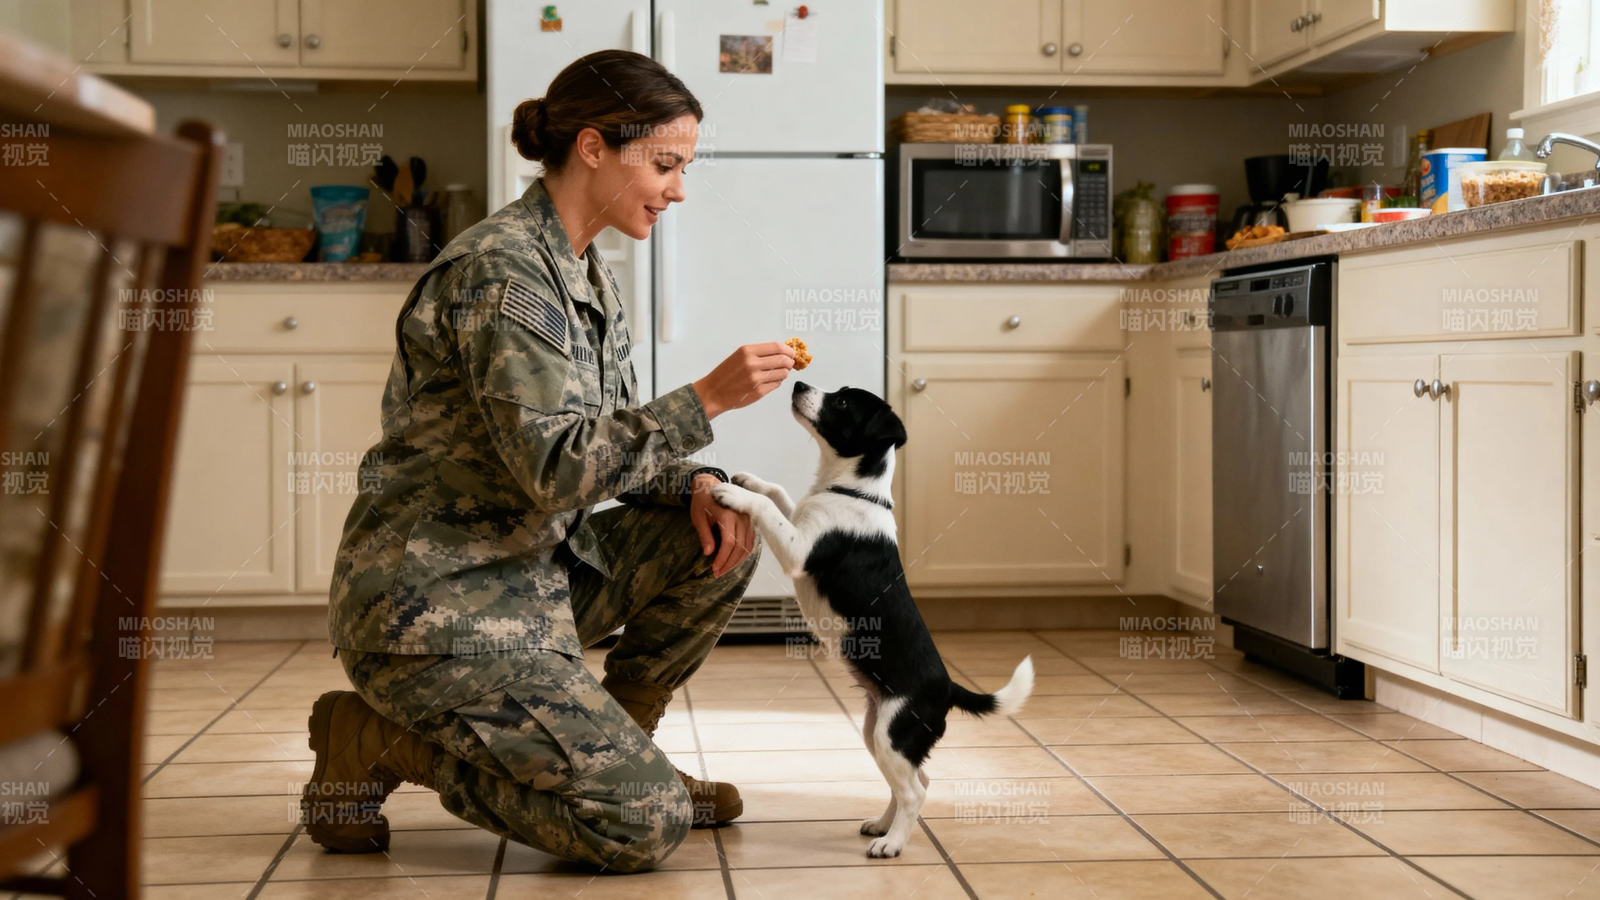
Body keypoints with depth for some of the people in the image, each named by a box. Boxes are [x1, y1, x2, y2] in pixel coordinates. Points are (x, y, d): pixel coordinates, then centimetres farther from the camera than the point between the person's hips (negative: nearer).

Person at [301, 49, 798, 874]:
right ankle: (372, 740, -1)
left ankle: (612, 750, 15)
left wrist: (693, 485, -4)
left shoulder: (584, 274, 12)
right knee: (645, 826, -14)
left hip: (531, 570, 10)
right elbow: (554, 465, -27)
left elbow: (612, 438, 15)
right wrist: (707, 399, -24)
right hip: (439, 605, -10)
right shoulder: (501, 272, -19)